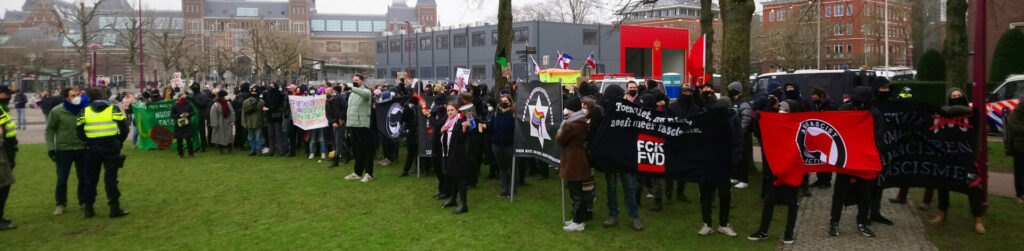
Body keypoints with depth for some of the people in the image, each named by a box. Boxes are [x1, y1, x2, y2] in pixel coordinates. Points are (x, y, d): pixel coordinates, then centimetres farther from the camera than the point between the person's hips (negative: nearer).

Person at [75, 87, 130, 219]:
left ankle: (88, 207, 15)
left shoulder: (85, 111, 5)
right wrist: (119, 142, 10)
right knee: (111, 176, 1)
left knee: (90, 178, 11)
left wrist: (88, 142, 17)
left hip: (92, 148, 1)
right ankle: (114, 207, 0)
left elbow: (80, 133, 4)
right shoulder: (114, 109, 2)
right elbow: (124, 128, -2)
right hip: (111, 147, -1)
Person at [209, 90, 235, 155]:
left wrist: (232, 121, -2)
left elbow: (232, 112, 7)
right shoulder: (215, 105, -7)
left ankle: (229, 150, 13)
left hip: (227, 123, 3)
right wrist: (215, 124, -14)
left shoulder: (228, 104, 5)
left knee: (229, 137, 3)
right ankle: (221, 150, 15)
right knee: (220, 137, 3)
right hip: (220, 124, -3)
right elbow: (213, 115, -10)